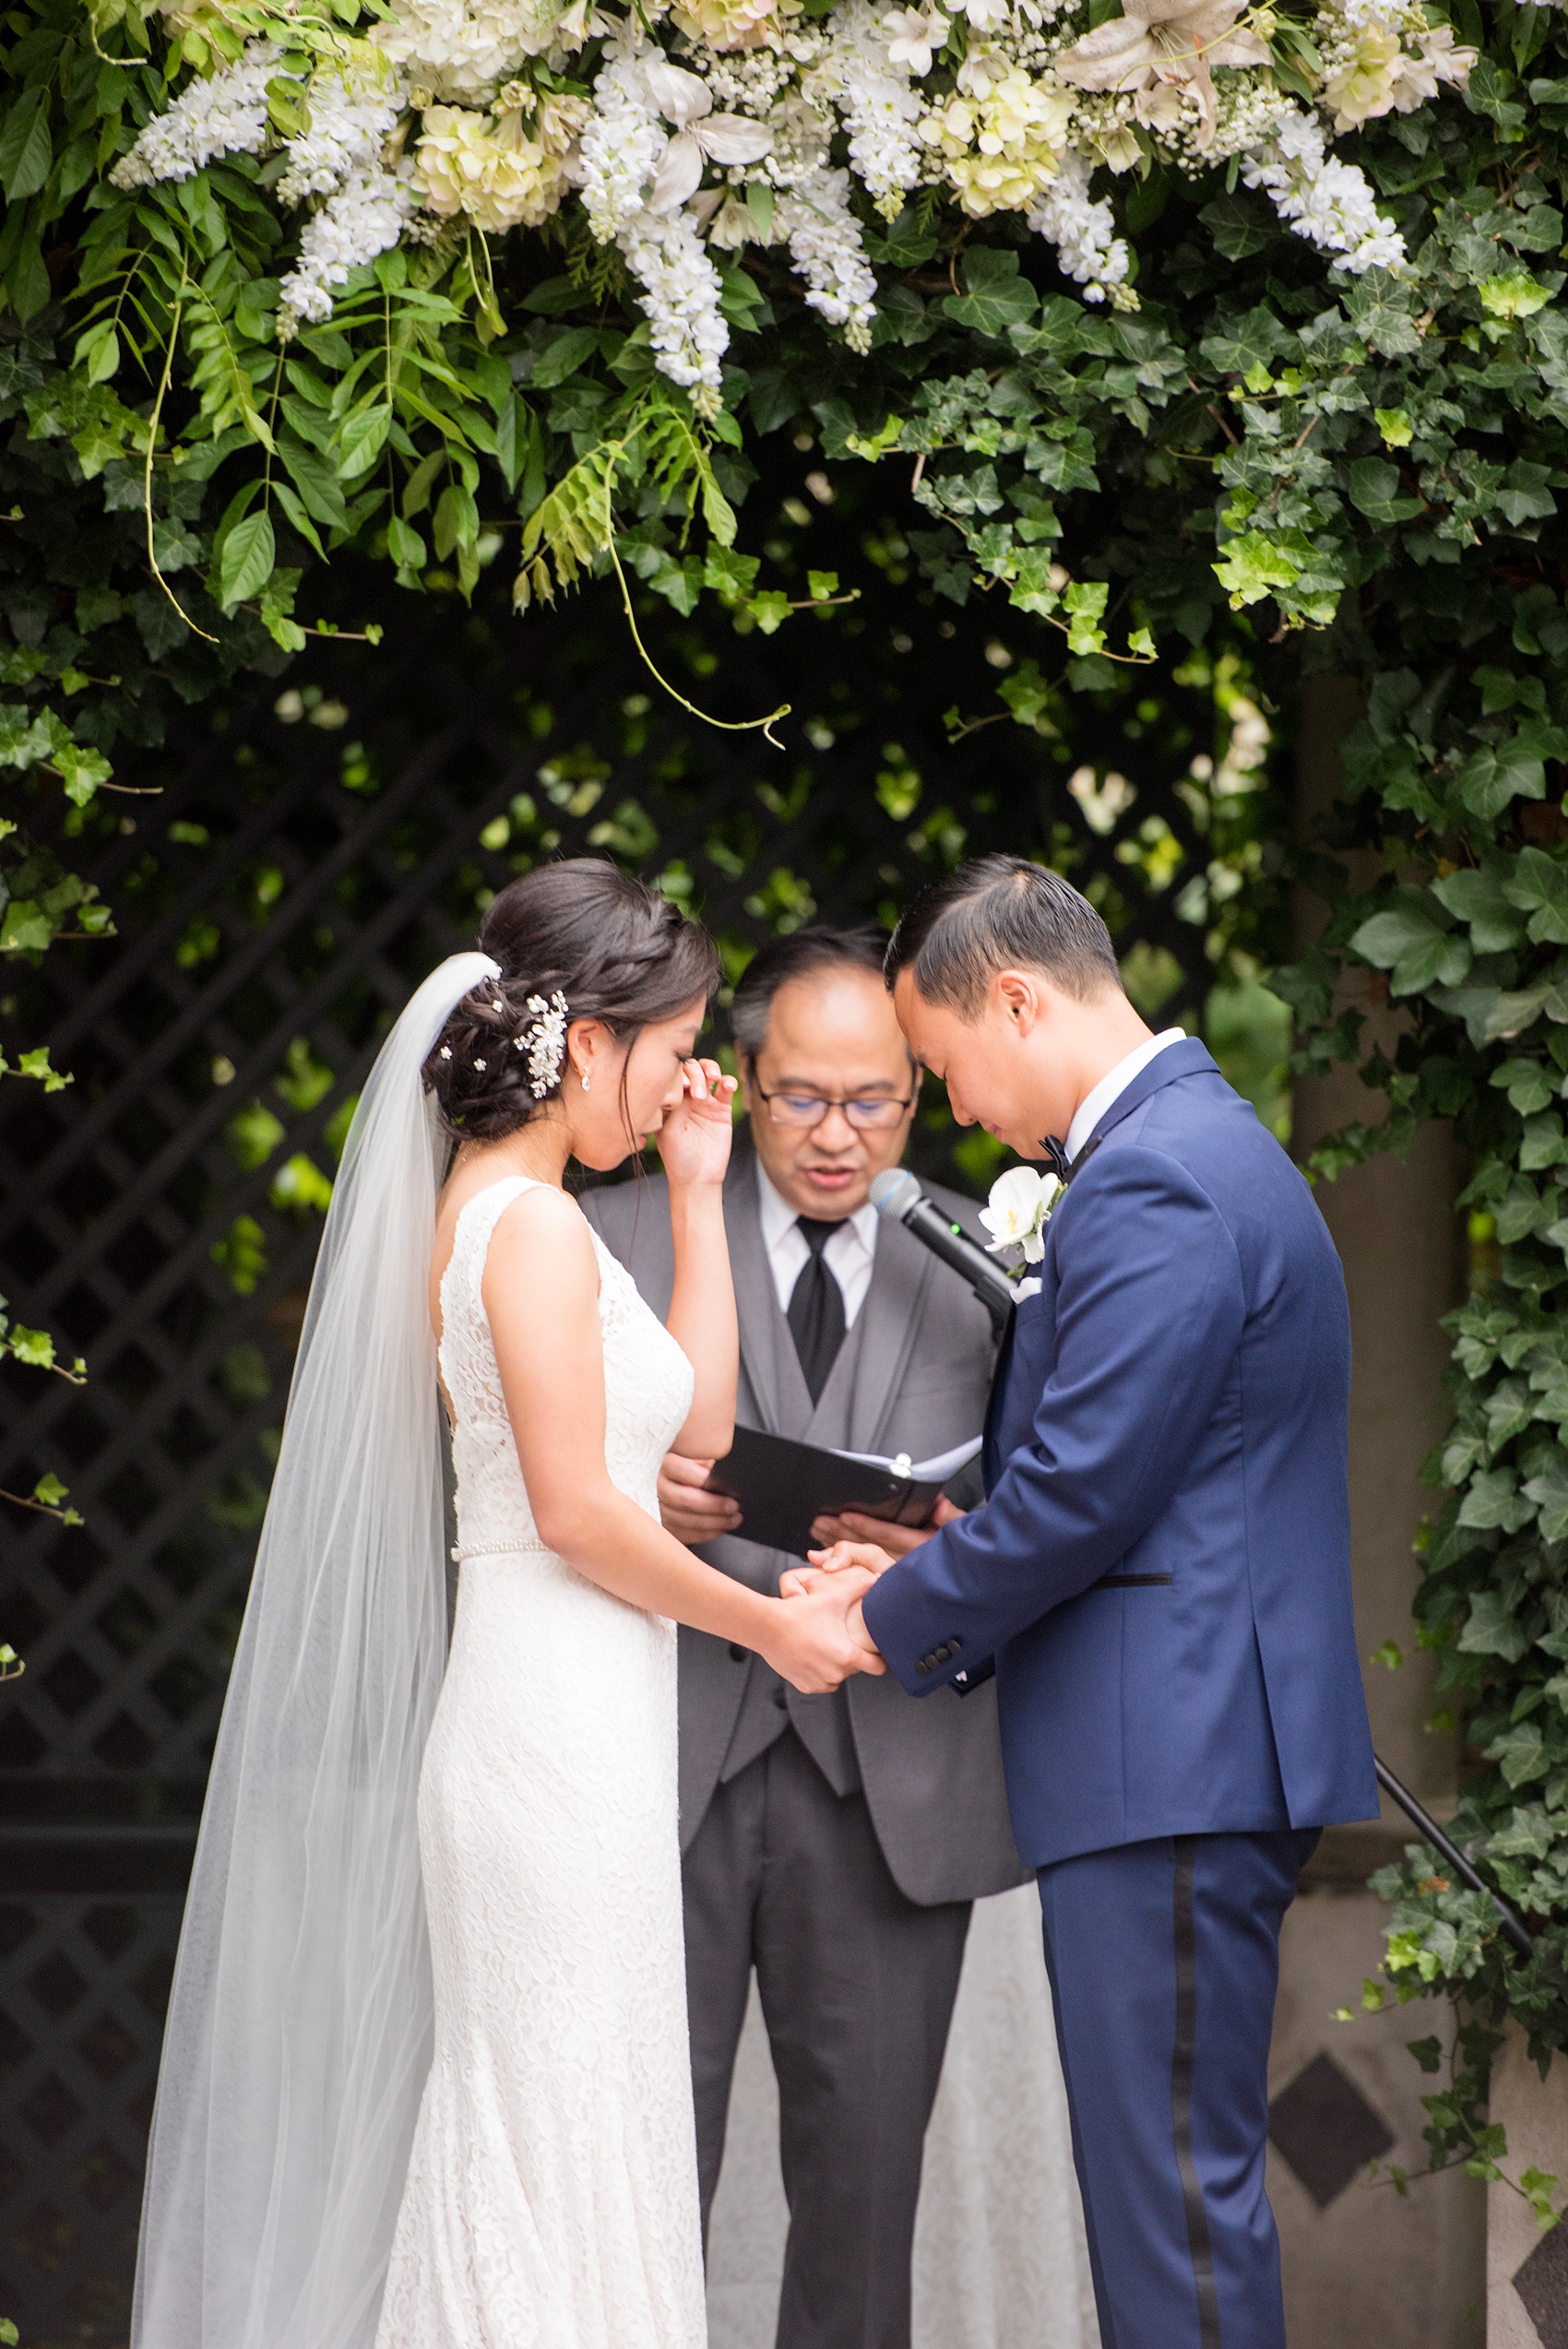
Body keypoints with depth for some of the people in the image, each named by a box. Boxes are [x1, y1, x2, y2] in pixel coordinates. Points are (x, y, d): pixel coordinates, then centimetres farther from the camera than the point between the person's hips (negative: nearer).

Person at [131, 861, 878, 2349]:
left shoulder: (495, 1209, 15)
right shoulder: (534, 1222, -14)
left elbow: (694, 1433, 17)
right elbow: (578, 1512, -18)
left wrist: (697, 1195, 15)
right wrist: (774, 1628, -6)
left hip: (556, 1728, 9)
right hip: (564, 1728, -9)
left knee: (531, 2144, 11)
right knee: (569, 2141, -6)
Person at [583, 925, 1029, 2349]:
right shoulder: (621, 1240, 7)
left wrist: (940, 1544, -15)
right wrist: (638, 1498, -15)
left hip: (889, 1786, 1)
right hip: (665, 1767, -1)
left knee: (865, 2169, 6)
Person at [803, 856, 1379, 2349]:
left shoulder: (1154, 1185, -16)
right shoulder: (1198, 1144, 18)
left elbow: (1080, 1490, -19)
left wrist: (898, 1622, -5)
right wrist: (944, 1564, 10)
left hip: (1171, 1770, -11)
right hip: (1197, 1757, 11)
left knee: (1175, 2181, -8)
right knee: (1157, 2175, 14)